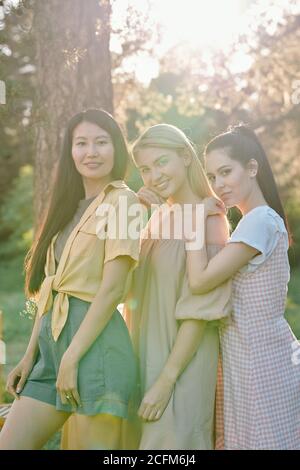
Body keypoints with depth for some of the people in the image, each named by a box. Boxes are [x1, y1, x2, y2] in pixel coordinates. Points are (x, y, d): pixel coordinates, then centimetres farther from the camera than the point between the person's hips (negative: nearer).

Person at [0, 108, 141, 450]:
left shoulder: (123, 201, -6)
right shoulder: (70, 205, 17)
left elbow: (112, 289, -14)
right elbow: (50, 288, 15)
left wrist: (72, 358, -16)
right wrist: (30, 355, 11)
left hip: (95, 340, -7)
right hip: (52, 337, 8)